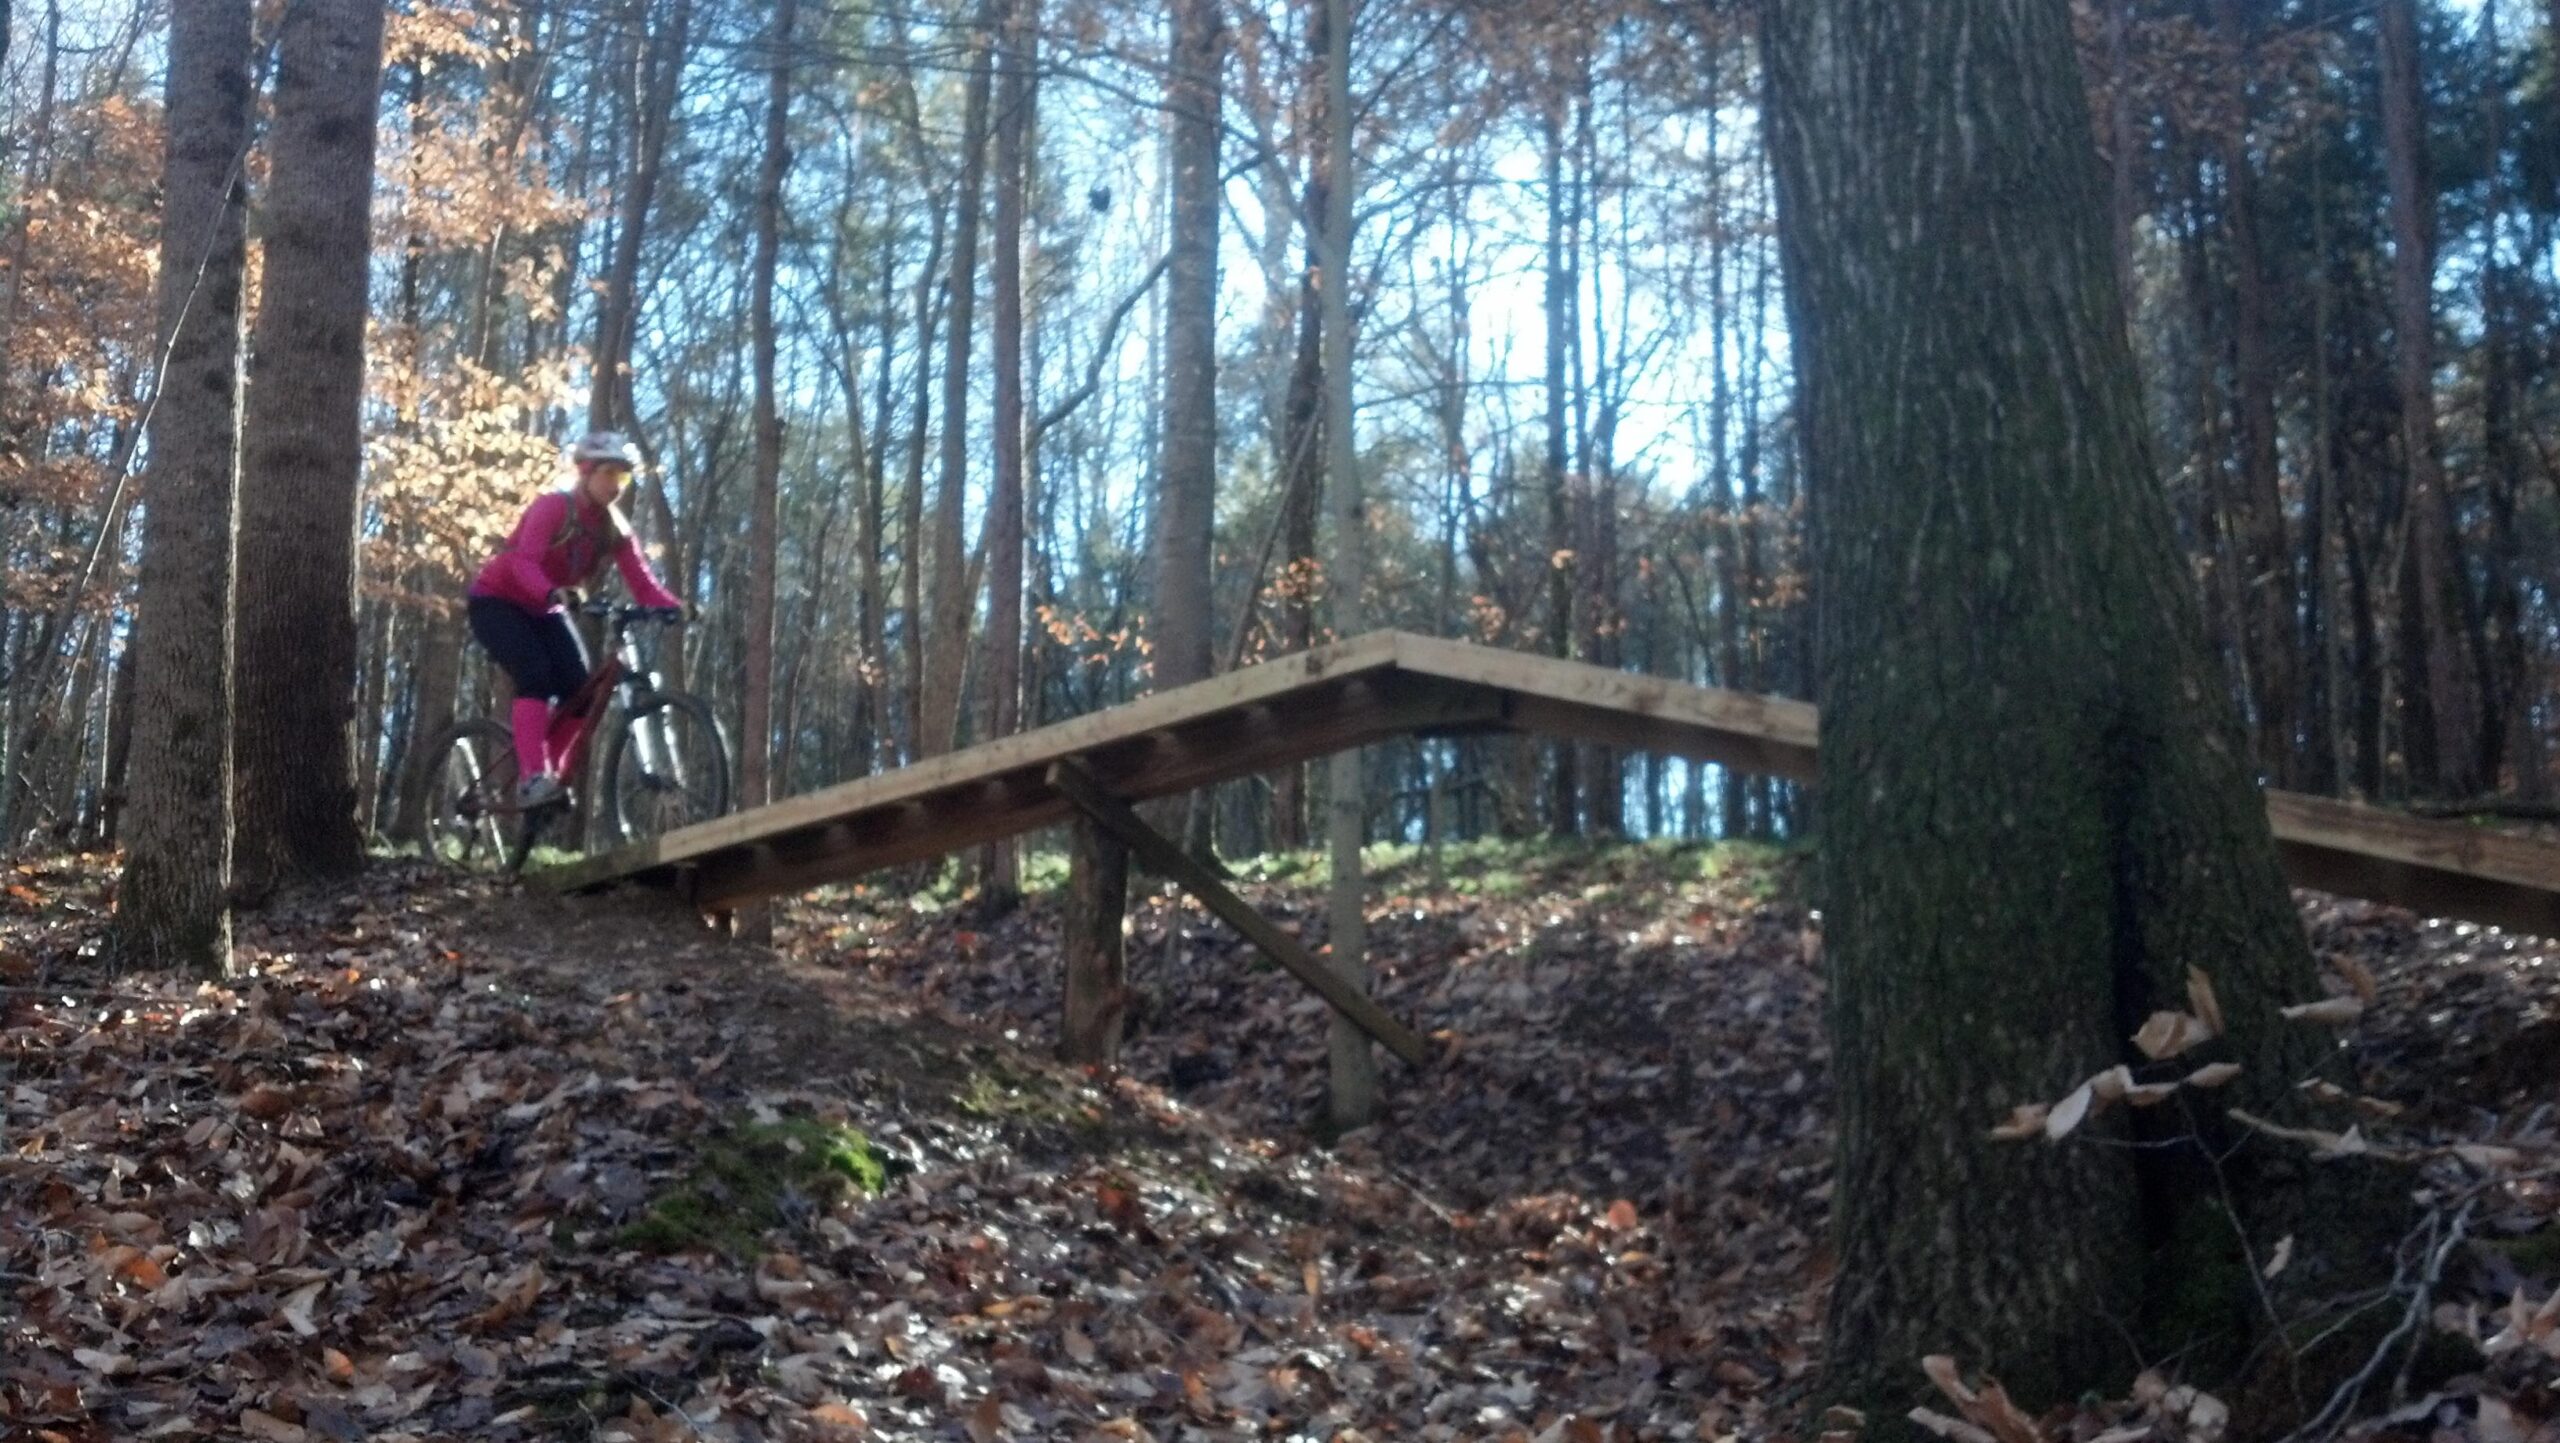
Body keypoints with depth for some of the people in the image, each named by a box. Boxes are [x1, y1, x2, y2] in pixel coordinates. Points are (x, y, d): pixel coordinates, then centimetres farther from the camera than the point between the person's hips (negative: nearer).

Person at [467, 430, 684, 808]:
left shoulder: (613, 526, -4)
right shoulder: (554, 507, -22)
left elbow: (641, 580, -14)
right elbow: (525, 561, -37)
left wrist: (675, 607, -35)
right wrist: (553, 593, -58)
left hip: (542, 610, 6)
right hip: (496, 601, -6)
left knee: (579, 688, -13)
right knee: (536, 675, -28)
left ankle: (552, 774, 0)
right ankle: (531, 778, -34)